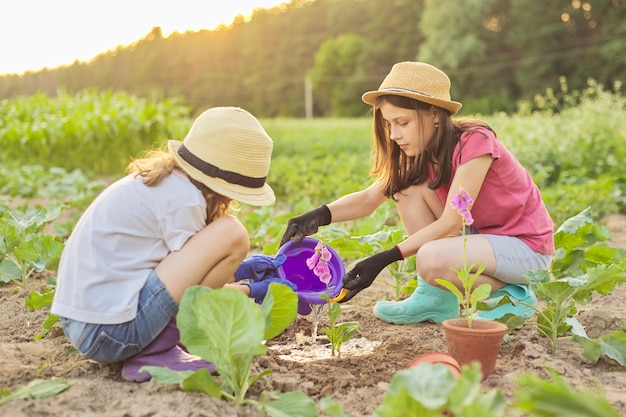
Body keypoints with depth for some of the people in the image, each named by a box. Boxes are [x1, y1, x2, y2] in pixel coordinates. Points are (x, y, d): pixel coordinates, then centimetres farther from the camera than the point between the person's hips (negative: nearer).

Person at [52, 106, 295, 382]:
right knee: (231, 234, -15)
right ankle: (157, 349, -10)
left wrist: (235, 271, 18)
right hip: (111, 332, -10)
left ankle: (154, 342, 7)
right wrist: (250, 291, 7)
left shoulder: (160, 180, 13)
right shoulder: (183, 198, -14)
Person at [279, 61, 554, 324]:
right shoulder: (422, 153, -1)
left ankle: (509, 295, -5)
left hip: (526, 248, -8)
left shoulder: (474, 142, -24)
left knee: (431, 259, -33)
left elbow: (451, 223, -27)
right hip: (480, 235, 8)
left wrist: (385, 259, -32)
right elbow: (369, 198, -7)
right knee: (408, 187, -10)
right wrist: (320, 216, -25)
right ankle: (436, 298, -3)